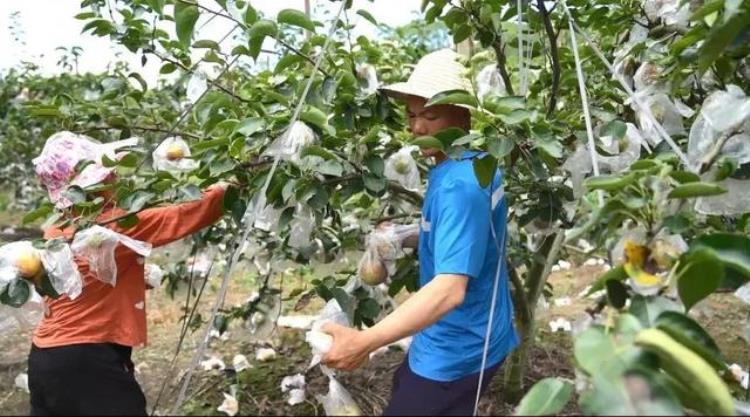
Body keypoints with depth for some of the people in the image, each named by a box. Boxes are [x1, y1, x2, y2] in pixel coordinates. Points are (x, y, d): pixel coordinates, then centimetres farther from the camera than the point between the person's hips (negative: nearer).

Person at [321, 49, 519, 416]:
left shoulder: (459, 186, -29)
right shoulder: (476, 162, 0)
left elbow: (450, 289, -38)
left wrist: (366, 341, -47)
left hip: (456, 353, -10)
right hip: (464, 338, 10)